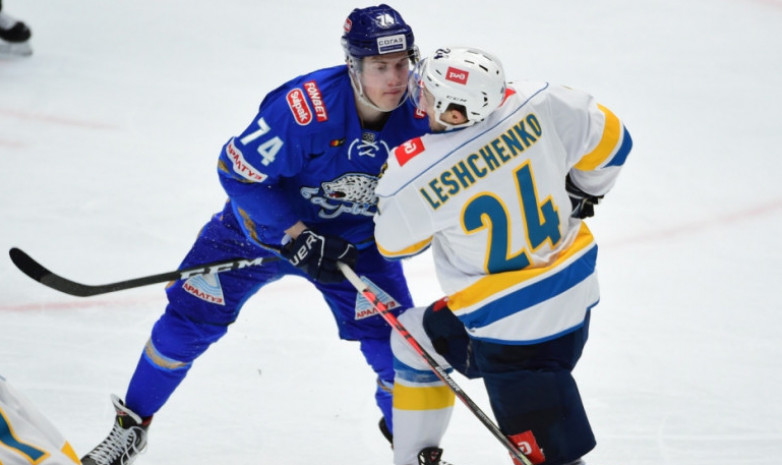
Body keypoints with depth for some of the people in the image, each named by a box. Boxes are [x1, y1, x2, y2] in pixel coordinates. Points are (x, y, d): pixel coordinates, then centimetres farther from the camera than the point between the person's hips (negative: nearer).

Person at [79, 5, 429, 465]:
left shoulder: (421, 115, -23)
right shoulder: (304, 106, -35)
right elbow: (240, 172, -26)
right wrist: (297, 238, -28)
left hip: (356, 238, 2)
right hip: (263, 223, -2)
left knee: (396, 340, -8)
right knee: (192, 315, -2)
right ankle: (132, 425, 17)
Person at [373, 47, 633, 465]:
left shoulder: (414, 173, -23)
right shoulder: (534, 106, -14)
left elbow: (394, 244, -2)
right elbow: (607, 137, 2)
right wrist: (582, 193, 21)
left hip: (512, 328, -8)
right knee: (417, 339, 27)